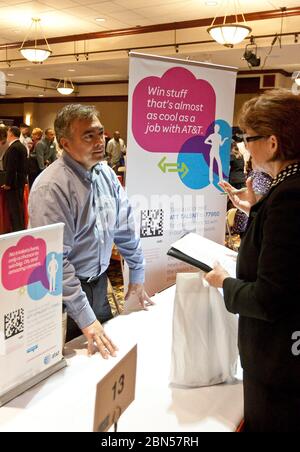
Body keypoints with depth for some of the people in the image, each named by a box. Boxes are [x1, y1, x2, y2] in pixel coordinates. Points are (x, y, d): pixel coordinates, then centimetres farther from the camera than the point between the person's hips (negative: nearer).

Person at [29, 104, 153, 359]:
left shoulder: (106, 174, -2)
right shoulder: (51, 187, -24)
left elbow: (125, 226, 5)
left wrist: (137, 275, 9)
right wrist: (84, 317, -24)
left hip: (99, 282, 6)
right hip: (66, 291, -6)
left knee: (106, 347, 22)